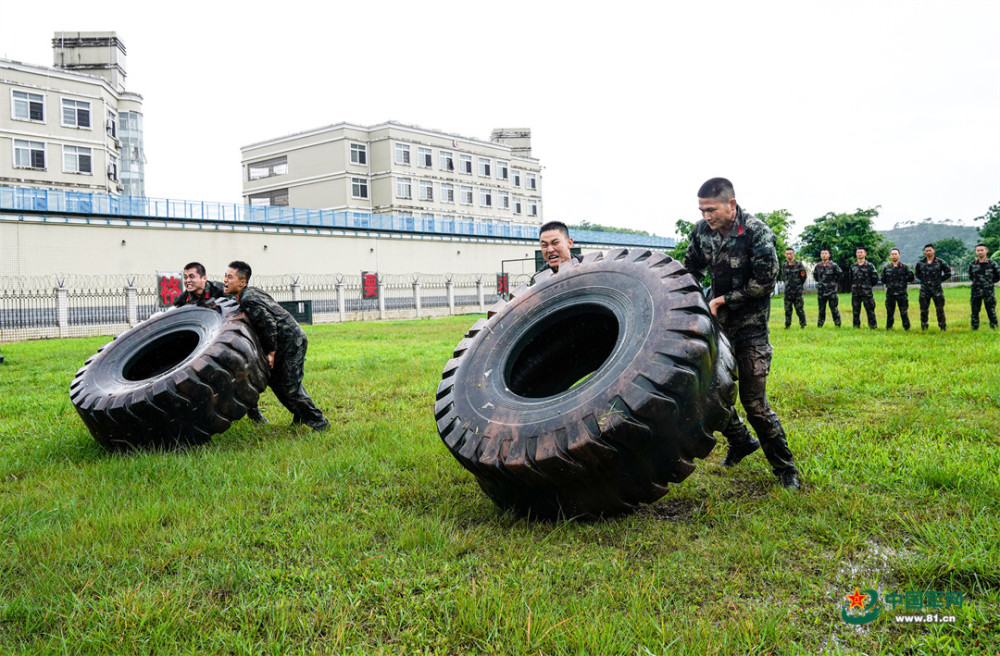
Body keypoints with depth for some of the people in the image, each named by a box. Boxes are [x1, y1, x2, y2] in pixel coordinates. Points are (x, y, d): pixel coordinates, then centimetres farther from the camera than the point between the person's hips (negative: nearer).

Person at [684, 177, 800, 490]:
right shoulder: (702, 230, -2)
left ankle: (785, 468, 11)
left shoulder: (757, 232, -16)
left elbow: (764, 281, -15)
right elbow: (691, 270, 13)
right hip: (717, 321, 5)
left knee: (753, 400, -7)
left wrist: (723, 299, -14)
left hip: (750, 324, -5)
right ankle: (741, 441, 34)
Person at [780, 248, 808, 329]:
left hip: (797, 291, -4)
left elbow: (803, 277, 2)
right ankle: (787, 325, 11)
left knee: (799, 308, -1)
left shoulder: (799, 265, -1)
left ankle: (803, 324, 7)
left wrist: (798, 286, 2)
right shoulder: (784, 266, 10)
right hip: (787, 291, 4)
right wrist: (788, 284, 10)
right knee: (787, 309, 5)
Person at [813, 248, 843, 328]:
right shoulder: (818, 266, 6)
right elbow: (814, 275, 23)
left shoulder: (833, 265, -5)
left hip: (831, 291, -4)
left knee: (834, 308, -2)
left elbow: (840, 274, 3)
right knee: (821, 309, 10)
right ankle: (820, 325, 15)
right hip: (821, 291, 4)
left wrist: (835, 282, 4)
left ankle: (837, 324, 4)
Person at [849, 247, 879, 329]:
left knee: (870, 310, -3)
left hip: (867, 292, -4)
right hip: (855, 293, 4)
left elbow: (875, 278, 1)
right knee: (855, 311, 7)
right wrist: (853, 287, 13)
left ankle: (873, 326, 2)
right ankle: (856, 326, 15)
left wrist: (868, 285, 6)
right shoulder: (853, 266, 11)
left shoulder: (870, 266, -1)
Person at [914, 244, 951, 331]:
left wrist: (940, 279, 1)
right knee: (923, 310, 3)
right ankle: (924, 327, 13)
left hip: (936, 289, -1)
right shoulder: (920, 263, 5)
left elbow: (948, 273, 7)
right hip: (924, 290, 2)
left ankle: (943, 327, 11)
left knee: (940, 309, 2)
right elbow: (916, 273, 21)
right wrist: (923, 279, 9)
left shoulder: (940, 262, -1)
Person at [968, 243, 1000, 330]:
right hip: (976, 292, 2)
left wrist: (991, 282, 5)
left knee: (991, 311, 3)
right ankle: (974, 329, 15)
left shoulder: (992, 264, -3)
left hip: (989, 292, -2)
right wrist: (977, 282, 10)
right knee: (975, 311, 6)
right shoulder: (972, 264, 3)